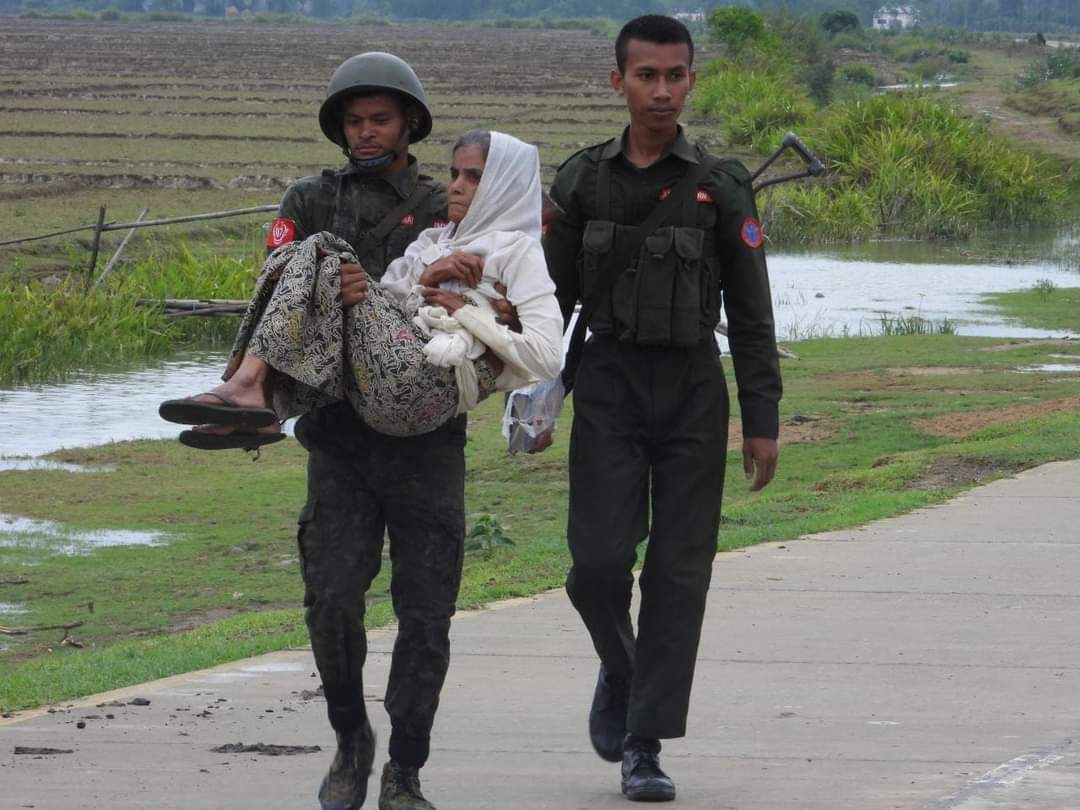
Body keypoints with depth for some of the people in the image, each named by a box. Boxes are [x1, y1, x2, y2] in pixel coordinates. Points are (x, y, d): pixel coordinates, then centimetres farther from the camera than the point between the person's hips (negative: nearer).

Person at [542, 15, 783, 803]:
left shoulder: (721, 187, 0)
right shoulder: (582, 182, 3)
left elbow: (751, 314, 1)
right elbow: (554, 300, 9)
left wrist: (763, 421, -4)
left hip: (694, 393, 0)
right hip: (608, 390, 1)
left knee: (677, 574, -3)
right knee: (599, 562, -9)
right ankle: (620, 670, 23)